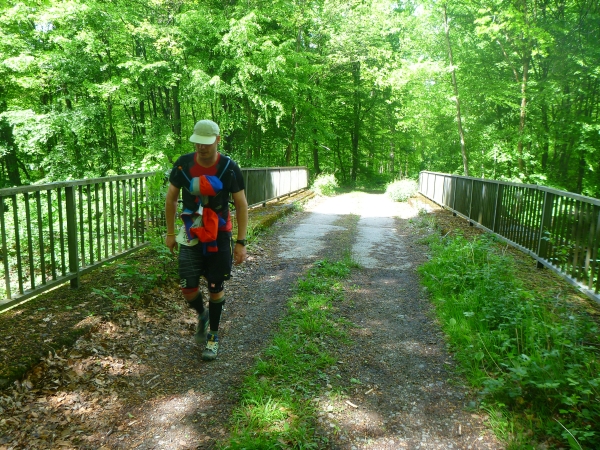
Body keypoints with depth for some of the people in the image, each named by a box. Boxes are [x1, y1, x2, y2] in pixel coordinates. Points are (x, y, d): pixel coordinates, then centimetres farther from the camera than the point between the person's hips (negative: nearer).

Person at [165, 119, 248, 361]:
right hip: (191, 235, 2)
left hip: (219, 235, -1)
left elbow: (241, 205, -7)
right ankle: (202, 314, 31)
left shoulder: (229, 168, -13)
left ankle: (213, 336, 25)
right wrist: (170, 233, 5)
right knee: (188, 288, -3)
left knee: (216, 288, 6)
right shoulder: (183, 164, -8)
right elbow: (171, 198, 5)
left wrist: (241, 242, -10)